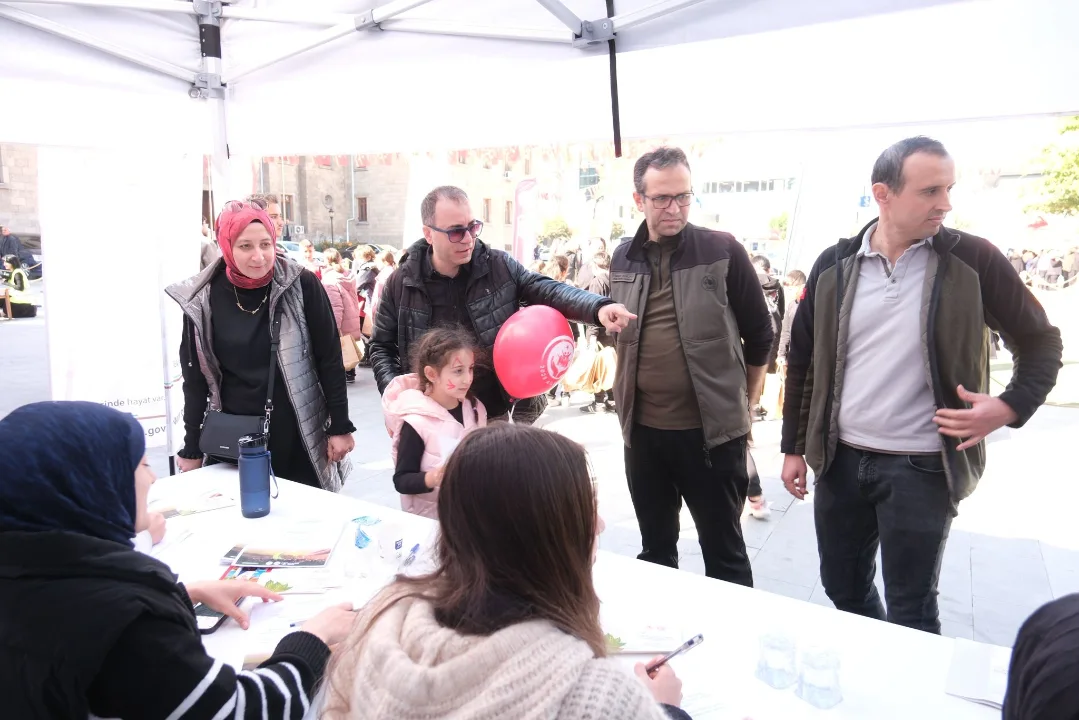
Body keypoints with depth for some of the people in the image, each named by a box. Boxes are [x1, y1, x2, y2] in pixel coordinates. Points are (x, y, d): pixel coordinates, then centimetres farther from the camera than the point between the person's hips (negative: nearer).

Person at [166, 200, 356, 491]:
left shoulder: (302, 286, -8)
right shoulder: (203, 299, -3)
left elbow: (330, 361, -3)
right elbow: (195, 379, 4)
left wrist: (340, 426, -4)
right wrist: (192, 449, 6)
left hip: (299, 435, -1)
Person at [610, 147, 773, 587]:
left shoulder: (722, 251, -6)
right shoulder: (623, 259, 5)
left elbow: (760, 336, 2)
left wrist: (742, 405, 6)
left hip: (712, 431, -4)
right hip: (643, 431, 4)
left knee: (723, 552, 9)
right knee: (655, 550, 18)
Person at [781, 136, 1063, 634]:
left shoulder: (973, 261, -6)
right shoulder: (834, 266, 0)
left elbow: (1040, 342, 4)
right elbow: (803, 360, 7)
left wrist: (1011, 407, -14)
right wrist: (794, 448, 7)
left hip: (922, 466, -3)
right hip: (841, 459, 3)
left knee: (910, 611, 6)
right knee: (843, 590, 17)